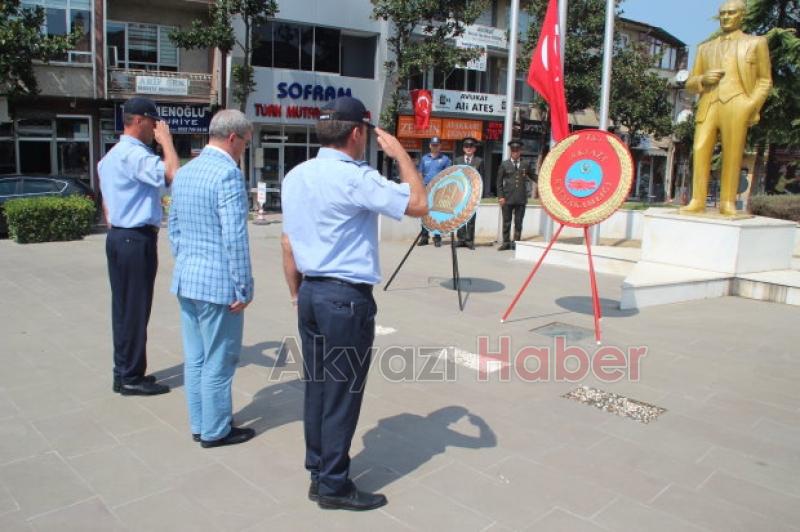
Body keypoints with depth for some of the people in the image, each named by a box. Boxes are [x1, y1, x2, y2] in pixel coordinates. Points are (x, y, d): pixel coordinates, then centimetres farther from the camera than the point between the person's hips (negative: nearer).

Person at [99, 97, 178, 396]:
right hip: (137, 240, -10)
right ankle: (131, 378, 7)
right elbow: (173, 175, -31)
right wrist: (166, 140, -17)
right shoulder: (135, 154, -17)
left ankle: (123, 372, 22)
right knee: (136, 309, -2)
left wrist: (115, 231, 22)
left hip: (118, 237, 10)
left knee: (123, 307, 14)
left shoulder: (111, 156, 17)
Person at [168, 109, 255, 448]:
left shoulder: (184, 172, 10)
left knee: (195, 357, 17)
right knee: (218, 362, 5)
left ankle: (199, 424, 29)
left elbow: (174, 227, 16)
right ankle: (215, 431, 18)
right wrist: (244, 288, -15)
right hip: (218, 283, -9)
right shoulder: (227, 173, -17)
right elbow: (235, 238, -21)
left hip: (186, 280, 9)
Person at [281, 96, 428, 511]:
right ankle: (334, 485, 16)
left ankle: (318, 474, 27)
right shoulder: (356, 178, -16)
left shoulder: (295, 176, 7)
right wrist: (400, 154, -1)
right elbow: (419, 205, -12)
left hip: (310, 293, 8)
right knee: (342, 392, 3)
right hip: (347, 297, -8)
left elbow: (288, 245, 11)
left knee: (316, 386, 15)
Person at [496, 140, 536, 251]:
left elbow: (533, 176, 11)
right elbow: (499, 181, 4)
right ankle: (506, 242, 15)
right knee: (506, 222, 5)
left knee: (518, 222, 6)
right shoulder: (504, 164, 5)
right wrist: (500, 196, -4)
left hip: (521, 199, 1)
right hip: (507, 198, -1)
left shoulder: (526, 164, 8)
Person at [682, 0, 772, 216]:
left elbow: (764, 80, 13)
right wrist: (702, 79, -3)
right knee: (700, 153, -7)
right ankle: (697, 201, -5)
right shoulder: (705, 48, 23)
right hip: (707, 107, 3)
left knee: (732, 156, -6)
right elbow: (690, 83, 20)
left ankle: (728, 202, -3)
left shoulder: (755, 43, 16)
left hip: (736, 106, -2)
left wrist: (751, 106, -4)